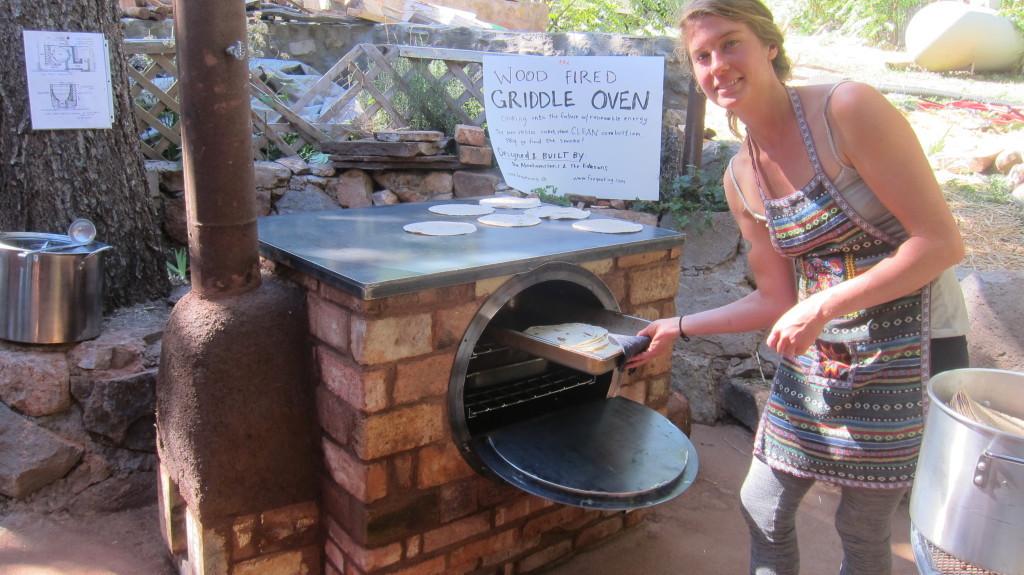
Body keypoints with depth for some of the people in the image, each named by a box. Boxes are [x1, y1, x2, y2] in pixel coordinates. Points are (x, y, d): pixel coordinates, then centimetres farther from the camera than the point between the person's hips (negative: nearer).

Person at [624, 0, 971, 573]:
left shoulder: (849, 108, -18)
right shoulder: (741, 179, 1)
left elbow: (943, 241, -19)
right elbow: (779, 300, 7)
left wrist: (824, 306, -23)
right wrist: (680, 327, 7)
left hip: (908, 346, -6)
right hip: (817, 352, 6)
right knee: (764, 509, 13)